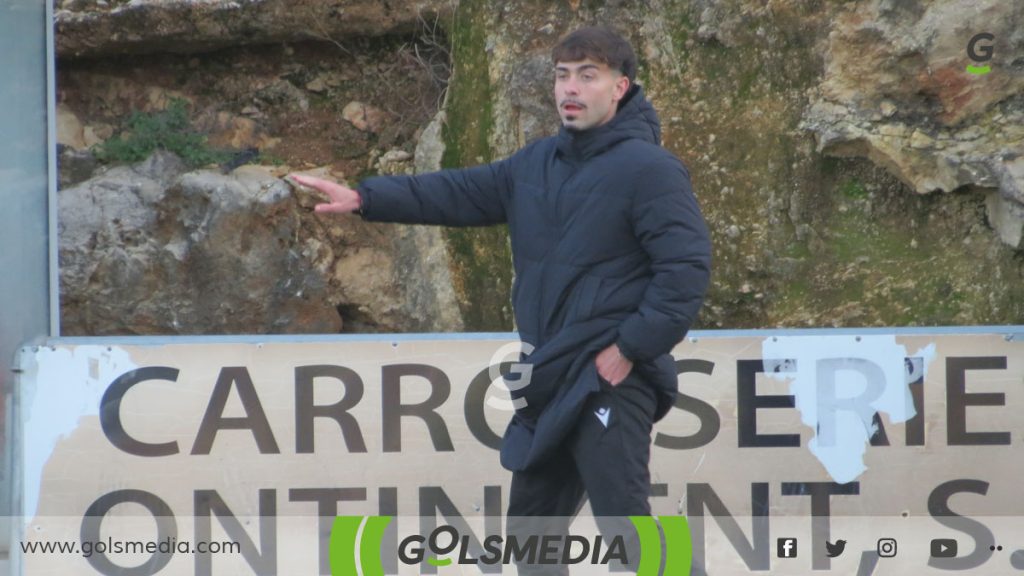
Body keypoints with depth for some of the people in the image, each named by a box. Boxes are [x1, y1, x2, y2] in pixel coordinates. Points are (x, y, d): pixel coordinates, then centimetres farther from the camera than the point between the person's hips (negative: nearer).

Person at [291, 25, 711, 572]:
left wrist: (631, 348, -19)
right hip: (550, 383, 9)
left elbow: (687, 266, -18)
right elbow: (458, 193, 13)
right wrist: (364, 197, 3)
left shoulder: (648, 169, -12)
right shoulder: (538, 163, 13)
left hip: (610, 383, -9)